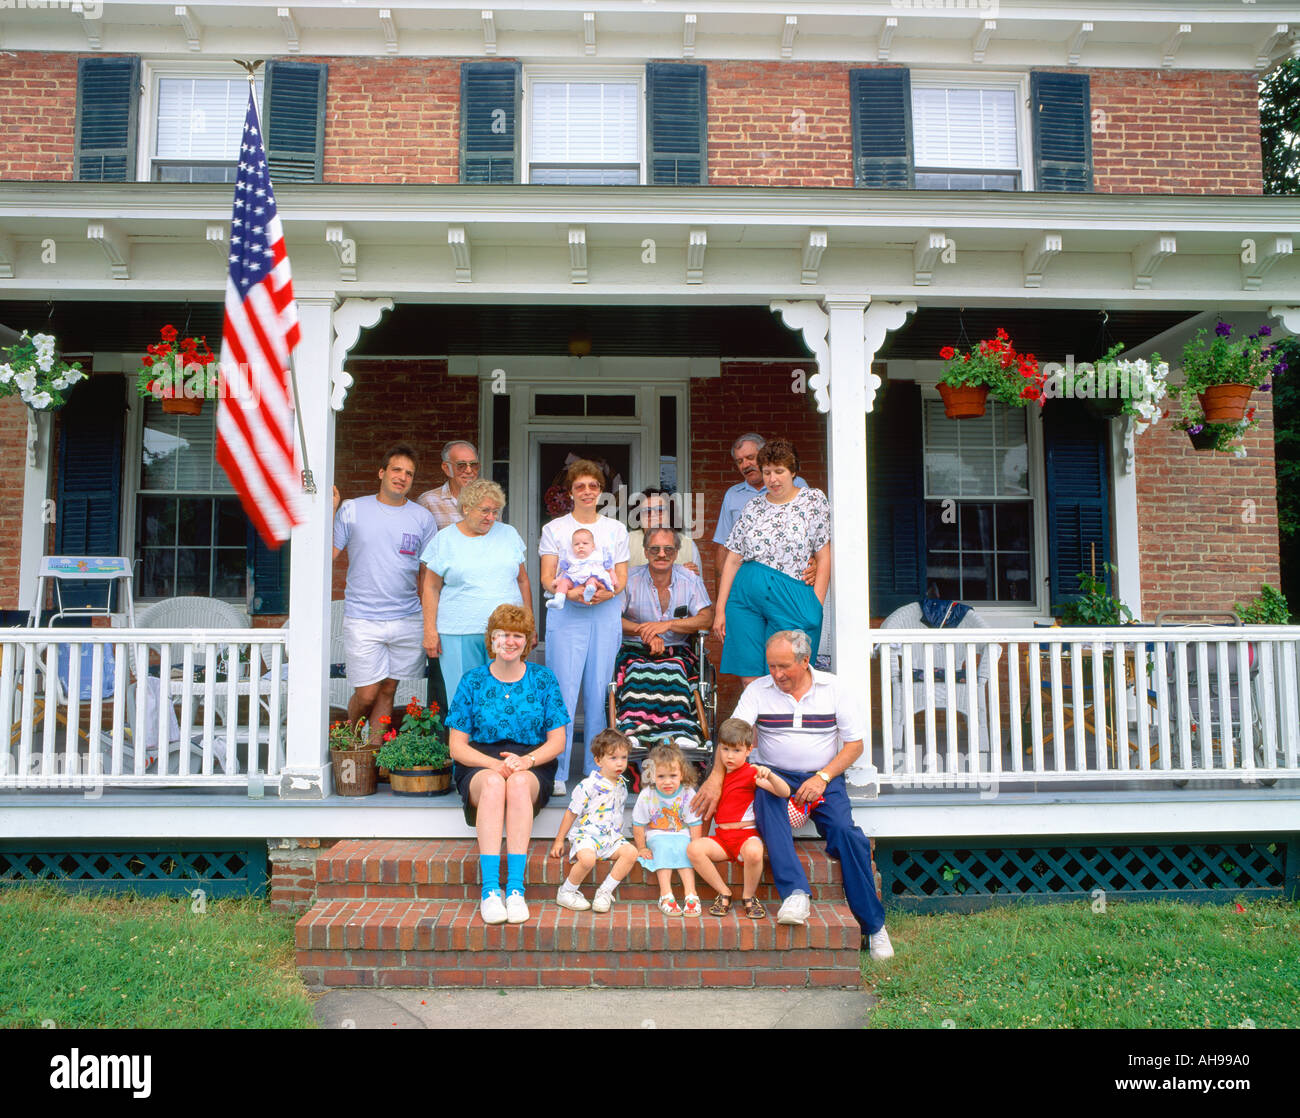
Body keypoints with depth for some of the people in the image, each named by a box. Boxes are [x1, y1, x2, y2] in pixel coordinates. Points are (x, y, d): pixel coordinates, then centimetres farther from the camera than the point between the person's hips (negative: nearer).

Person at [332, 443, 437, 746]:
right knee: (366, 694, -1)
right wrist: (330, 511, -9)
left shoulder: (422, 517, 7)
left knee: (388, 690, 7)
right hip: (362, 618, -2)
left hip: (408, 619, 2)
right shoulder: (352, 510, 3)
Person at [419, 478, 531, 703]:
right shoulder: (445, 539, 5)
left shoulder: (509, 534, 12)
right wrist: (430, 630, -3)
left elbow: (523, 581, 16)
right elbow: (431, 588, 4)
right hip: (458, 634, -2)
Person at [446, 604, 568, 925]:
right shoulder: (472, 681, 7)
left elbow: (557, 741, 5)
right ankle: (490, 889, -41)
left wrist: (526, 760, -16)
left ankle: (516, 889, -39)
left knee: (518, 782, -36)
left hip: (533, 768, 0)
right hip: (478, 765, 0)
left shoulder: (543, 679, 8)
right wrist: (494, 764, -16)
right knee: (493, 782, -36)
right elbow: (457, 746, 3)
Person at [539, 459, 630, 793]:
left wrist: (607, 591, -12)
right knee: (564, 691, -7)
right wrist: (571, 592, -19)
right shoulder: (554, 528, 8)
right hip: (566, 615, -2)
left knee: (599, 690, 2)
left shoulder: (616, 529, 14)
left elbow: (622, 577, 10)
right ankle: (557, 772, -1)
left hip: (606, 614, 2)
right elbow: (547, 578, 2)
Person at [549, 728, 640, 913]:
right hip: (586, 834, -6)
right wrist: (559, 840, -1)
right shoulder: (588, 785, -12)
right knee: (588, 858, -35)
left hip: (611, 836, 6)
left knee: (631, 852, -21)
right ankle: (565, 893, -10)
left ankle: (604, 892, -12)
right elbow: (571, 813, -4)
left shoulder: (621, 784, 9)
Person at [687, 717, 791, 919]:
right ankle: (724, 893, -8)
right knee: (693, 849, -24)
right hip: (721, 837, 5)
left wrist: (769, 775, -34)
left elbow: (784, 792, -18)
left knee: (753, 852, -39)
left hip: (746, 835, -5)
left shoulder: (751, 772, -3)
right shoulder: (721, 774, 16)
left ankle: (749, 896, -9)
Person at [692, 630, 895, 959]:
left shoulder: (835, 689, 2)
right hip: (774, 775, 0)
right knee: (766, 800, -35)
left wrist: (823, 777, -12)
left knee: (845, 832, -24)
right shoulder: (758, 690, 2)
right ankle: (795, 893, -43)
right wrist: (715, 778, -26)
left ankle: (873, 924, -13)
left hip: (824, 776, 0)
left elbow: (855, 744, 2)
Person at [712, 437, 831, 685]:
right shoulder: (753, 507, 12)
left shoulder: (814, 500, 4)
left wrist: (816, 607, -7)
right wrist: (720, 610, 6)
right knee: (749, 680, -1)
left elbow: (824, 559, 0)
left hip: (792, 601, -3)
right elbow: (732, 560, 11)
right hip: (745, 598, 3)